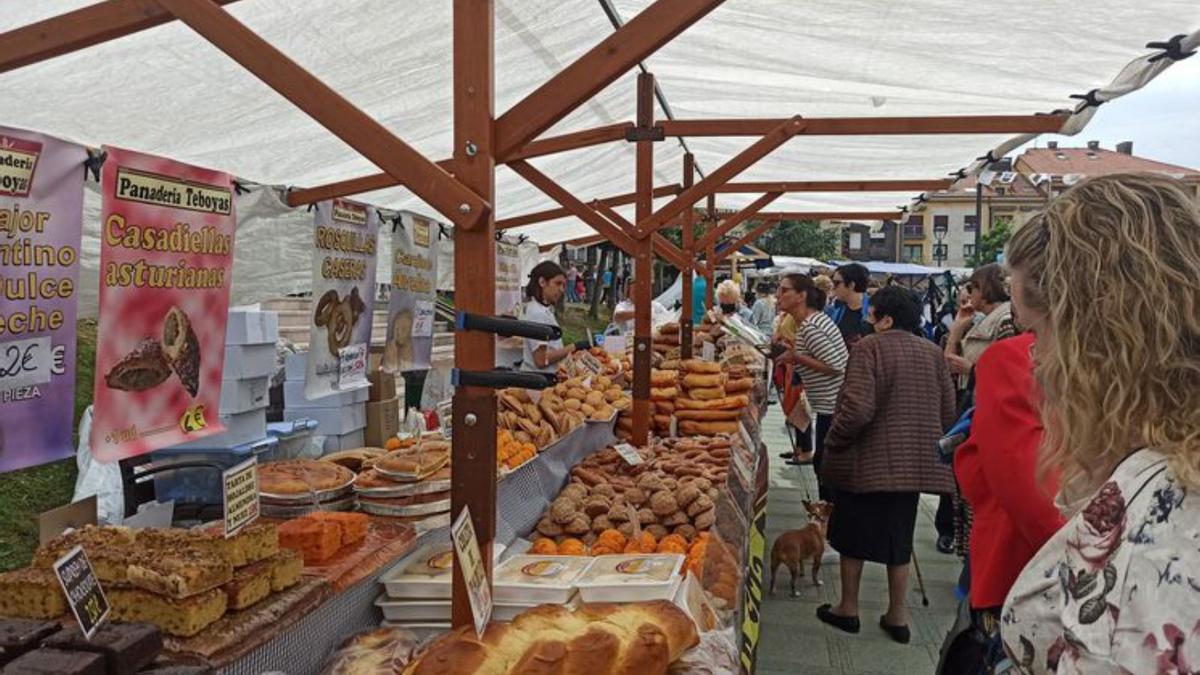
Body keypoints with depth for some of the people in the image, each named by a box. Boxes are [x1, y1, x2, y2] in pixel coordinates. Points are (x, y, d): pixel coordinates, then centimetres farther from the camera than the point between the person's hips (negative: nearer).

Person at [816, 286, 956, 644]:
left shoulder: (869, 348, -15)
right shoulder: (933, 352, 3)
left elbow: (857, 409, -22)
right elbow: (948, 411, 7)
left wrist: (832, 442, -8)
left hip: (866, 462, -5)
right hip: (915, 462, 5)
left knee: (853, 535, 12)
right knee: (898, 537, 16)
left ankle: (848, 608, 23)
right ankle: (897, 616, 23)